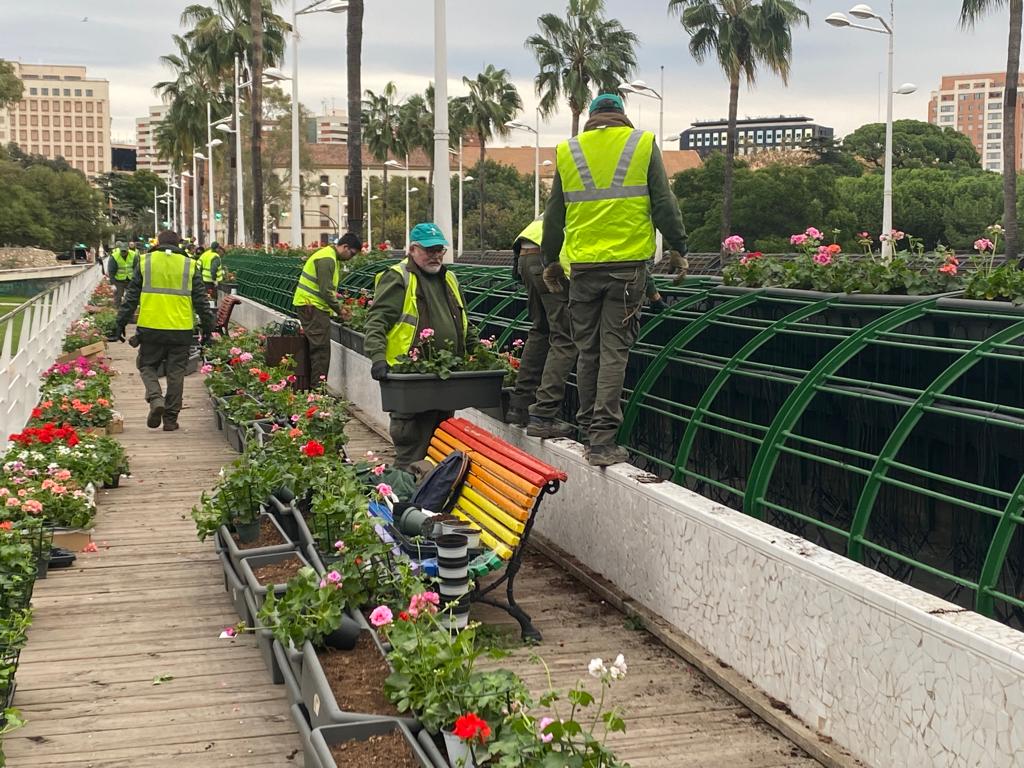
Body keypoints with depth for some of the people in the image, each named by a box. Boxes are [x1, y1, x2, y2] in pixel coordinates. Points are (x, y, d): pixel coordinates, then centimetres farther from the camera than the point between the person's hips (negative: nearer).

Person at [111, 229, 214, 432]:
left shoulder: (145, 262, 4)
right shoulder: (190, 265, 6)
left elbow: (131, 296, 4)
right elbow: (201, 300, 6)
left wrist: (121, 324, 8)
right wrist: (207, 327, 13)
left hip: (150, 328, -1)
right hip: (181, 330, 1)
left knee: (147, 366, 15)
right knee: (175, 373, 8)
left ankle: (155, 399, -10)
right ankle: (171, 418, 10)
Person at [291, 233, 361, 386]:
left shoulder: (330, 256, 17)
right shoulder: (327, 259, -18)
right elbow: (325, 291, -21)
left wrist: (337, 307, 13)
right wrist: (339, 310, -10)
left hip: (309, 306, 11)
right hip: (312, 306, -11)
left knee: (317, 348, 14)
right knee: (321, 349, -9)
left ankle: (314, 385, 19)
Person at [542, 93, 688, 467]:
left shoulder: (568, 151, 9)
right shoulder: (643, 144, 3)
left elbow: (554, 214, 13)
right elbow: (664, 203, 1)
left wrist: (550, 260, 25)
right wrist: (679, 247, 12)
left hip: (583, 265, 2)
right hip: (628, 263, -2)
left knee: (587, 349, 12)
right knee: (614, 350, -2)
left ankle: (588, 431, 18)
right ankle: (603, 440, -7)